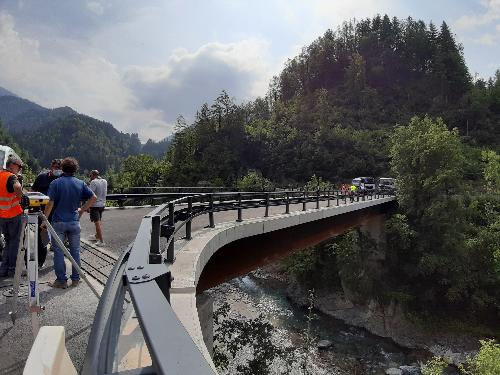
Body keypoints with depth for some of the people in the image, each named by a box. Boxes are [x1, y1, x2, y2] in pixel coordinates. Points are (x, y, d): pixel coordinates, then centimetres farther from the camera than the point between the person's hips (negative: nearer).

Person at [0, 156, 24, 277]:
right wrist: (22, 198, -21)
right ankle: (12, 269, 10)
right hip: (14, 214, -7)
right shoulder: (11, 177, -16)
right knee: (14, 242, 5)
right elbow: (17, 187, -38)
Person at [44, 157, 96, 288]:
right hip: (74, 221, 3)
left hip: (58, 222, -2)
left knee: (58, 252, 6)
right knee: (75, 251, 12)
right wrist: (82, 210, 6)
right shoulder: (80, 183, 1)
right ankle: (75, 279, 18)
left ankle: (61, 280, 10)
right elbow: (93, 198, -2)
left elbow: (50, 203, -11)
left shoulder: (55, 183, -7)